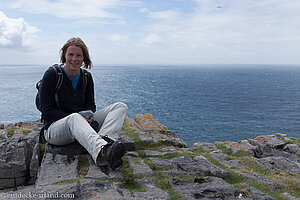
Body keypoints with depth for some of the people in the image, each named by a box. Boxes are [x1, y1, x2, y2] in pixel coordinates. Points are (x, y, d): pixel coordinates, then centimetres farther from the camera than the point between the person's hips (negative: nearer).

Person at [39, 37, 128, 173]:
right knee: (74, 117, -41)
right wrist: (77, 119, -22)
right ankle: (102, 151, -67)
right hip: (55, 129, -5)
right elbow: (47, 111, -11)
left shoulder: (86, 77, 6)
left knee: (120, 107, -12)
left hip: (81, 125, 5)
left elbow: (90, 105, 10)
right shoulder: (51, 75, -9)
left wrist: (86, 117, -14)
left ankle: (104, 139, -42)